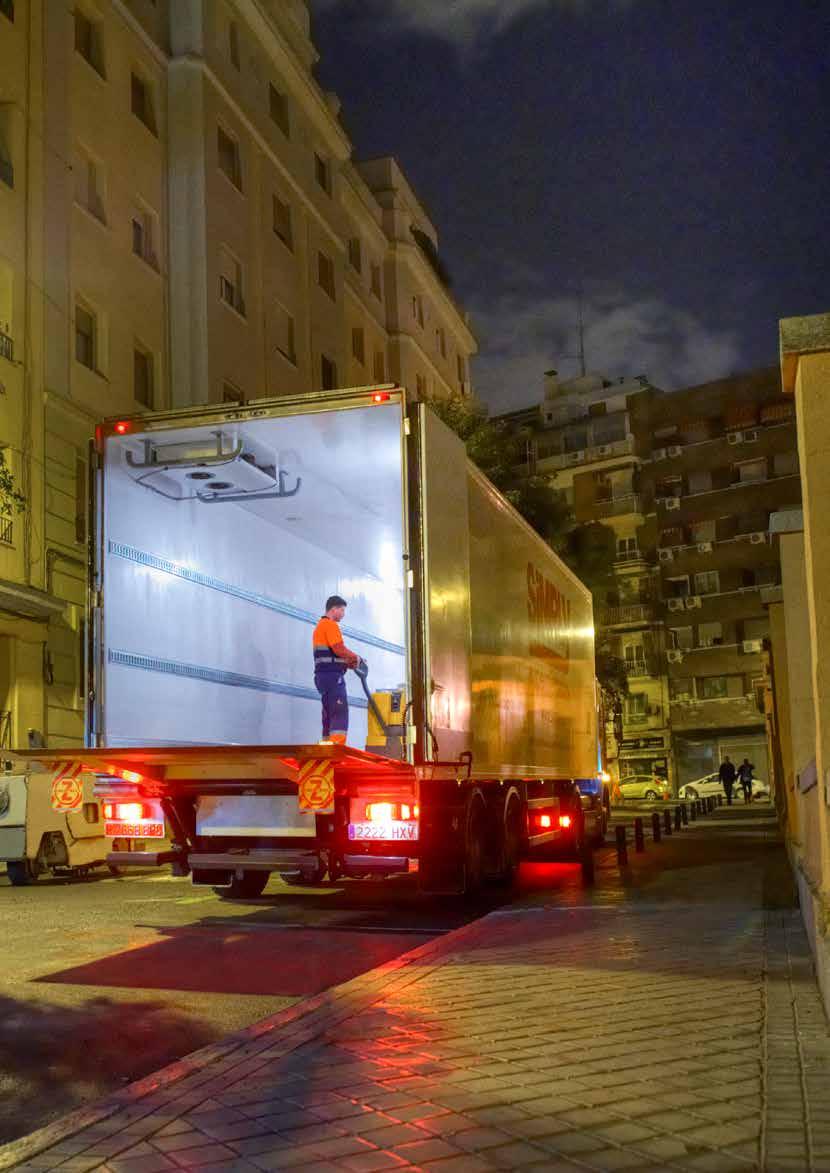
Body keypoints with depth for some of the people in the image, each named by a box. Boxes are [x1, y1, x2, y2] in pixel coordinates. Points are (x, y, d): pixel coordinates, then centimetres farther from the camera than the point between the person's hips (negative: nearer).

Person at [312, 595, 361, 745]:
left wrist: (348, 663, 13)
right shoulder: (330, 625, -8)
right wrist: (355, 657, -4)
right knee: (340, 713, -15)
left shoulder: (320, 626, 24)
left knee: (329, 715, 11)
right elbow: (339, 649, -19)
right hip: (332, 676, -10)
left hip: (323, 675, 10)